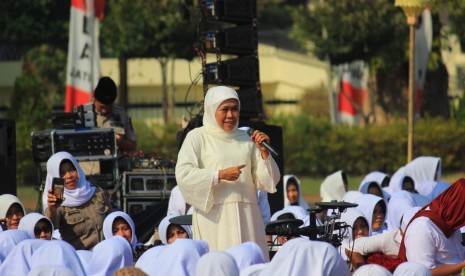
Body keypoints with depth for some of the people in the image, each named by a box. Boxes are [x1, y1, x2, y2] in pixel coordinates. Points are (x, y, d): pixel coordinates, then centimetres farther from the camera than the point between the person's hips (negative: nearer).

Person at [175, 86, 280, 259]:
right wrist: (220, 175, -14)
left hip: (246, 217, 4)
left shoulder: (246, 139, 15)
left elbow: (268, 181, 14)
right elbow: (183, 174, -8)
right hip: (214, 216, -4)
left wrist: (264, 152, -2)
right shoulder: (197, 137, 5)